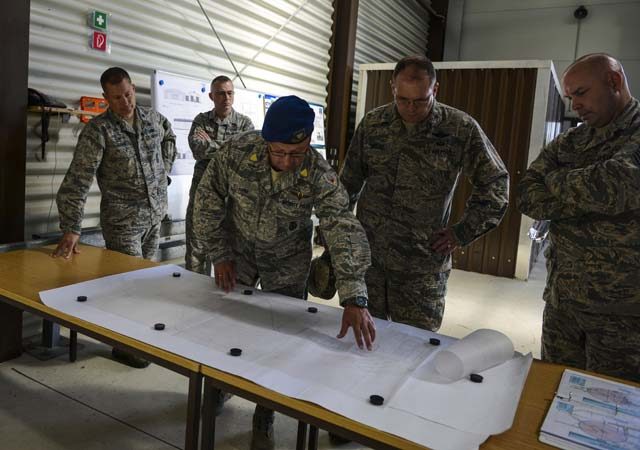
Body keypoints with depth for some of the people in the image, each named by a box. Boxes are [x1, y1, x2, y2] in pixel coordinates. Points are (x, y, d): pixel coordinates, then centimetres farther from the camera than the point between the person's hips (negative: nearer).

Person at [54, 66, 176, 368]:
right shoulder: (99, 130, -14)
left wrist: (164, 170, 15)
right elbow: (77, 181, -19)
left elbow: (169, 137, 28)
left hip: (156, 215, 5)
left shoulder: (153, 118, 3)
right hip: (123, 221, -5)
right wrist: (71, 229, -26)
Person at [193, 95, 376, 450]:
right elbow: (208, 204, -11)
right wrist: (219, 256, -9)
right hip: (237, 251, 1)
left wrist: (354, 299, -45)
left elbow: (344, 230, -35)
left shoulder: (319, 174, -28)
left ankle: (264, 419, 26)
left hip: (288, 263, -1)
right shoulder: (236, 152, -25)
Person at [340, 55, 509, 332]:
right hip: (366, 255, 3)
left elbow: (495, 183, 4)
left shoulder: (462, 129, -6)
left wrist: (462, 233, -1)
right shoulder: (372, 123, 3)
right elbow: (349, 183, 13)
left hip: (423, 265, -2)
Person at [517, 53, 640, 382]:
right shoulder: (566, 143, 7)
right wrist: (594, 199, -16)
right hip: (561, 299, 5)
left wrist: (555, 180, -9)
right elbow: (527, 199, -3)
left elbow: (613, 186, -29)